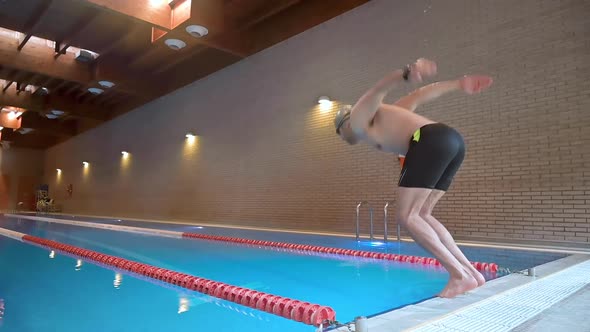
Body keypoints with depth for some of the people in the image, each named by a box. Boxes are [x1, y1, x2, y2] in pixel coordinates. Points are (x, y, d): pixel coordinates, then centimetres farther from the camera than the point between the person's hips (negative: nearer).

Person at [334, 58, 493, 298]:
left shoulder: (357, 120, 11)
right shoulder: (379, 118, 34)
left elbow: (380, 89, -9)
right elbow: (419, 96, 32)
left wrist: (407, 74, -29)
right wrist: (459, 84, 32)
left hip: (431, 141, -9)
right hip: (452, 139, 9)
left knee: (407, 216, -4)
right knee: (421, 215, 14)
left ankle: (460, 276, -6)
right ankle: (470, 271, 11)